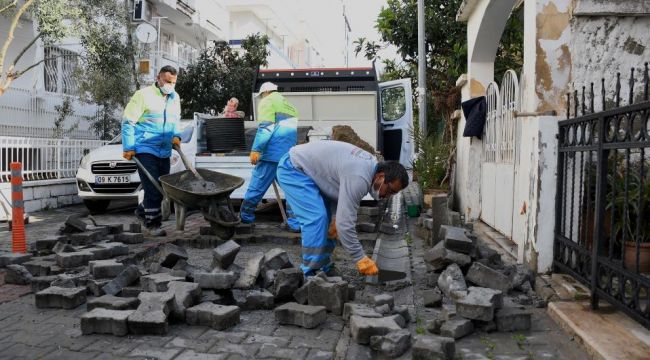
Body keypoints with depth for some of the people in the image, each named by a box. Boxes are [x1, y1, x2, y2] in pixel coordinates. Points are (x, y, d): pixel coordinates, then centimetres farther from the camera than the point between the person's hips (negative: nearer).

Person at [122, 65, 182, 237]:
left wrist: (176, 135, 4)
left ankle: (142, 211, 35)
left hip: (164, 152, 7)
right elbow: (127, 122, -7)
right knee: (152, 188, -10)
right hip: (145, 150, -7)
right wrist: (128, 147, -11)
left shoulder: (174, 98, 11)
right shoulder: (144, 95, -8)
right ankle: (153, 224, 1)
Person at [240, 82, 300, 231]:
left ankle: (245, 216, 11)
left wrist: (256, 149, -14)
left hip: (272, 151, -6)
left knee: (257, 186, 2)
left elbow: (265, 127, -10)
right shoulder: (289, 105, 26)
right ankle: (295, 223, 3)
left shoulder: (267, 101, 4)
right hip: (290, 154, 7)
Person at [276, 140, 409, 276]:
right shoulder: (359, 178, -31)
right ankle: (311, 275, -11)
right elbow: (345, 223, -30)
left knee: (326, 217, 8)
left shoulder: (371, 165, 0)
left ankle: (323, 268, 14)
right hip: (293, 169, -10)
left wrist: (337, 218, -3)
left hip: (310, 168, 10)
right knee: (316, 219, -19)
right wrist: (361, 259, -23)